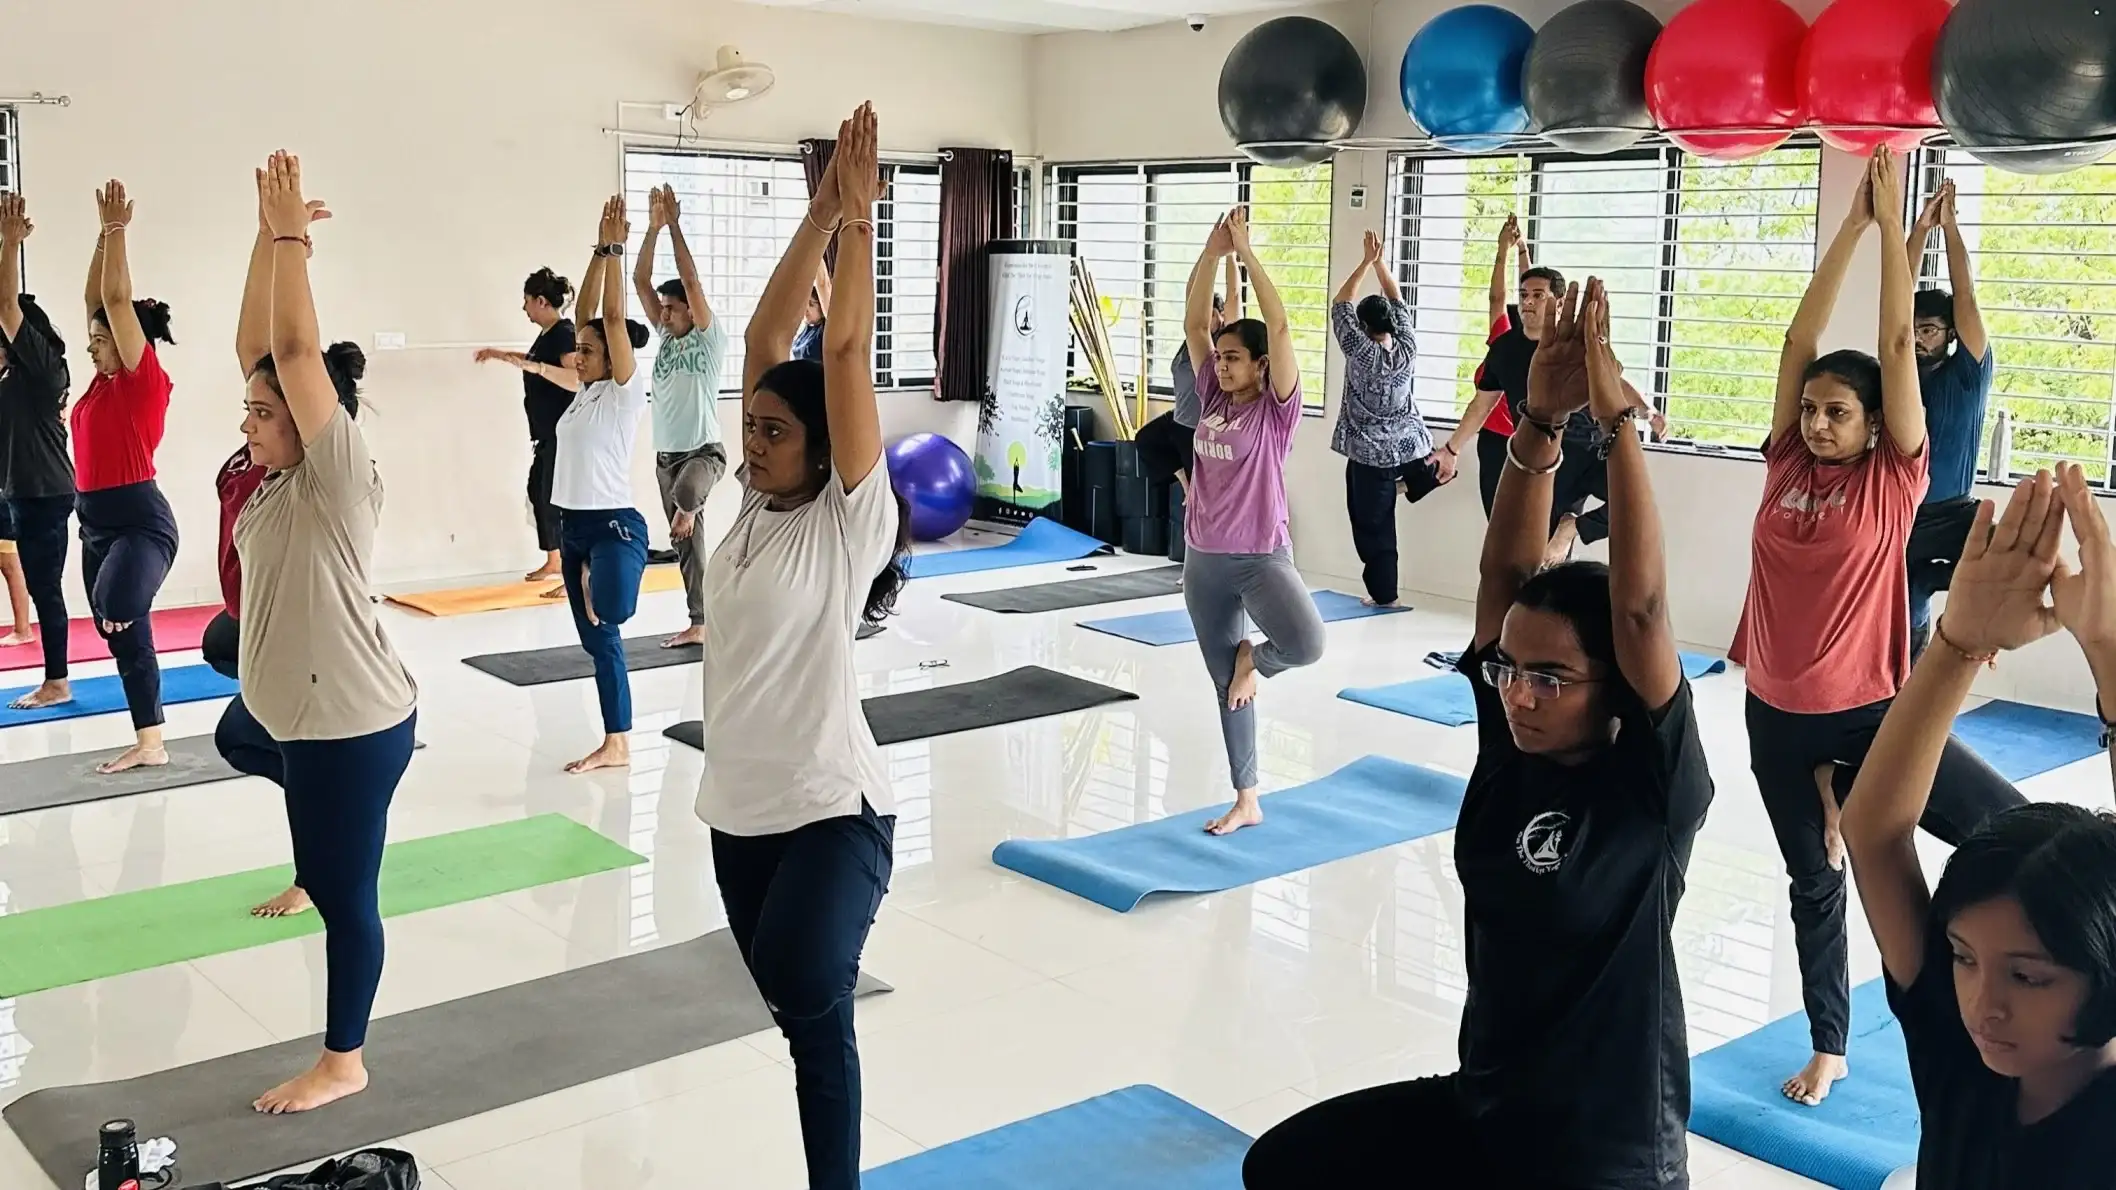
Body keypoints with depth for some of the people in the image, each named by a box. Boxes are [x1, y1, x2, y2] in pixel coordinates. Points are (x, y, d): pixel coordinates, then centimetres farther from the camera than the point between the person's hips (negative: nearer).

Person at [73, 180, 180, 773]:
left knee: (122, 621, -28)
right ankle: (149, 740, 14)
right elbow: (97, 301, 17)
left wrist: (118, 228, -8)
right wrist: (105, 233, 16)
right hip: (98, 520, 9)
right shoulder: (108, 380, 12)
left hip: (140, 521, -9)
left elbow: (117, 299, -13)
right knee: (121, 632, 9)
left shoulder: (145, 379, -9)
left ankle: (150, 740, -19)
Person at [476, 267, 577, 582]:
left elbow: (578, 380, -34)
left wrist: (536, 367, -41)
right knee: (539, 492, 18)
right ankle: (553, 562, 30)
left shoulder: (564, 333, -18)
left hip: (563, 434, -11)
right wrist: (501, 354, 41)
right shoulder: (547, 333, 11)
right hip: (547, 433, 11)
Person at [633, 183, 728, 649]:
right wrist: (652, 227, -8)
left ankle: (689, 509, -9)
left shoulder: (709, 338, -8)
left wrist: (674, 225, -17)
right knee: (686, 542, 10)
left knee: (684, 494, -43)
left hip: (704, 451, -6)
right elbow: (640, 281, 1)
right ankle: (699, 624, 16)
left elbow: (692, 281, -18)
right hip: (665, 454, 7)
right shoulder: (666, 337, 8)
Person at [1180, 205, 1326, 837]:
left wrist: (1246, 251, -18)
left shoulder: (1275, 408, -7)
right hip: (1203, 560, 5)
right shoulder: (1212, 399, 7)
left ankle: (1252, 659, 5)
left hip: (1260, 557, -5)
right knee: (1225, 682, 10)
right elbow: (1195, 322, 3)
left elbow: (1279, 325, -17)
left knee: (1305, 643, -31)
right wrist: (1212, 251, -7)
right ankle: (1246, 801, 21)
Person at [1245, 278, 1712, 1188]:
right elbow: (1502, 578, -11)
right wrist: (1539, 422, -22)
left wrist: (1617, 422, -31)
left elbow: (1641, 612, -30)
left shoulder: (1654, 786, -18)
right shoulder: (1508, 746, -4)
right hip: (1476, 1110, 6)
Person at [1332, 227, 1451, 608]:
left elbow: (1339, 303, -9)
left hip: (1370, 454, -4)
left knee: (1373, 526, 3)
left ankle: (1383, 595, 4)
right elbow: (1395, 296, 7)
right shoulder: (1407, 348, -4)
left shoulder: (1361, 351, -16)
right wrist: (1379, 261, 6)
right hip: (1411, 445, 4)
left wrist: (1367, 261, -6)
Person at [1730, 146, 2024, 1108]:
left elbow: (1897, 346, -13)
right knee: (1813, 881, 17)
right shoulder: (1786, 462, 0)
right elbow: (1801, 338, -3)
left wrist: (1894, 220, -11)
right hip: (1777, 714, 4)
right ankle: (1828, 1050, 33)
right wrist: (1851, 222, -3)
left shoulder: (1892, 478, -8)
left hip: (1867, 711, -3)